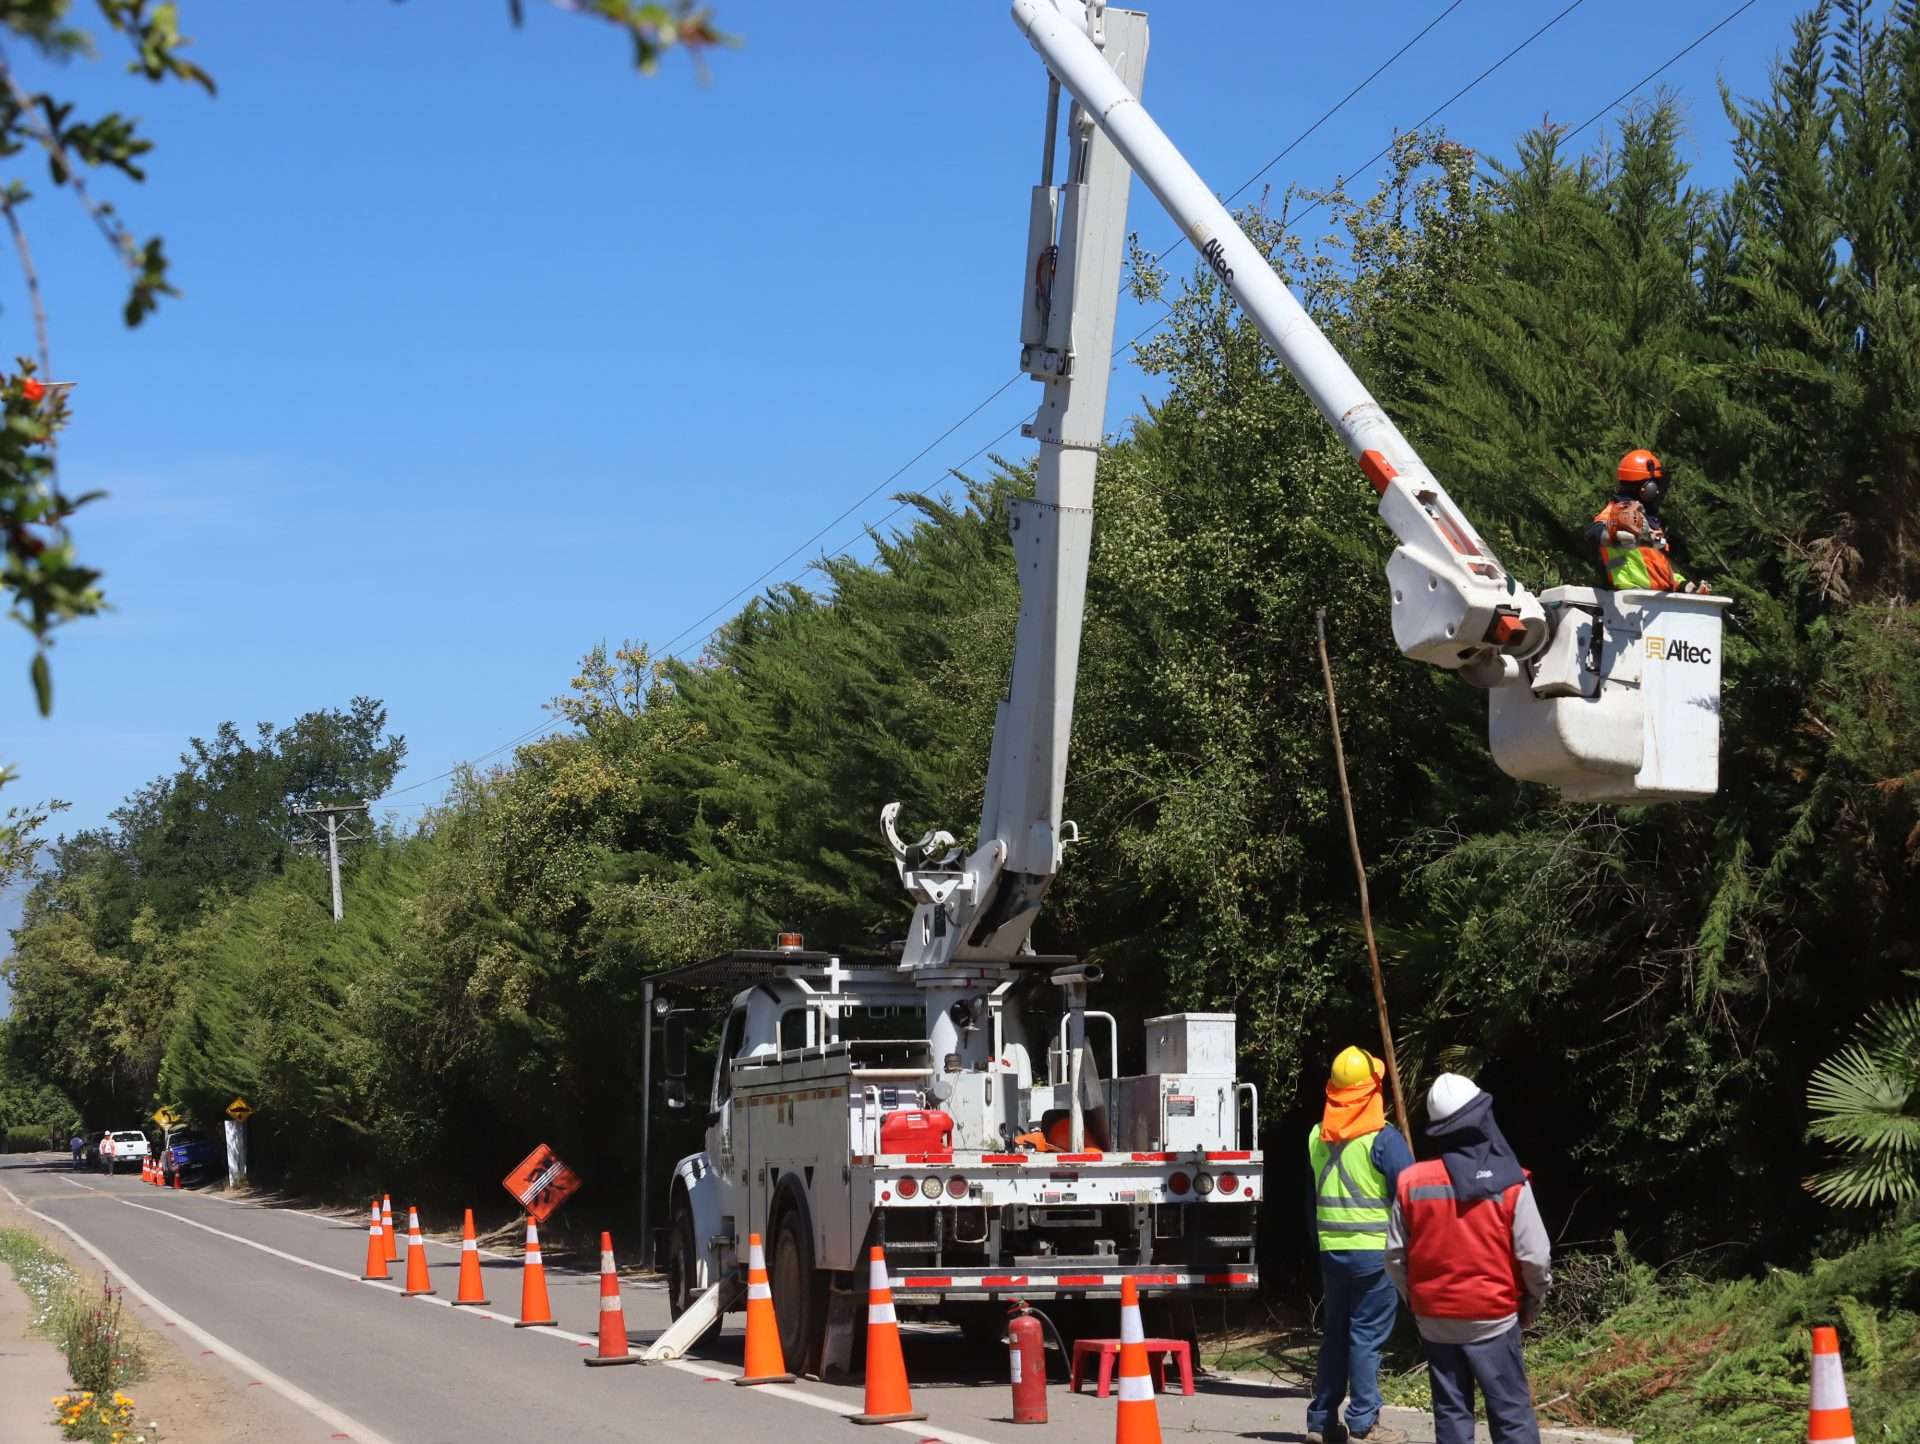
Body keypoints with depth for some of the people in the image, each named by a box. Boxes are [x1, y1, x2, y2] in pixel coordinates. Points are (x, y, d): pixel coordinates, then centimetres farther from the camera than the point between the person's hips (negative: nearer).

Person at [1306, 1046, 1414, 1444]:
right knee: (1367, 1336, -1)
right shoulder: (1382, 1138, -12)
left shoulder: (1317, 1137, 7)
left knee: (1334, 1333, 14)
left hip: (1331, 1250, 5)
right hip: (1375, 1250, -5)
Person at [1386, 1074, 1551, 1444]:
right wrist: (1532, 1302, 6)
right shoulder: (1509, 1183, -13)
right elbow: (1535, 1256, -12)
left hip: (1435, 1319, 3)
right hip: (1492, 1319, -3)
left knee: (1451, 1413, 11)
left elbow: (1395, 1255, 0)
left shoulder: (1412, 1183, -5)